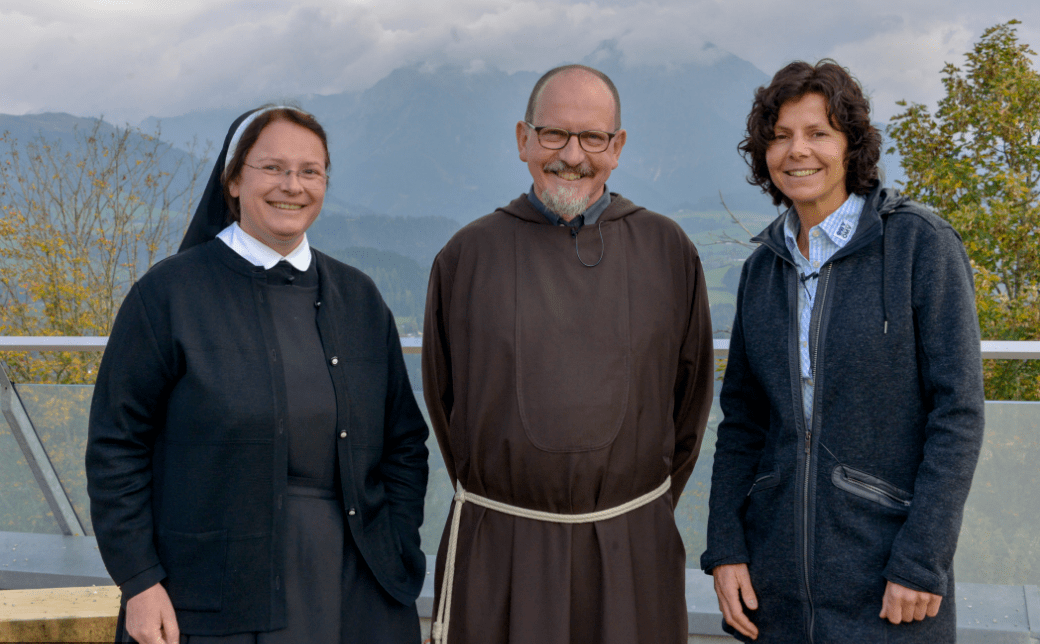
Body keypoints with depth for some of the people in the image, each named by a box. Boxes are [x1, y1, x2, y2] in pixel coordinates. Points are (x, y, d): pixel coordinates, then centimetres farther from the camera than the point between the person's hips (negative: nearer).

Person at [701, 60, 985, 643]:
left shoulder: (922, 244, -8)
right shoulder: (764, 267, 7)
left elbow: (958, 411, -10)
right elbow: (743, 418, 10)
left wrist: (922, 563, -14)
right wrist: (724, 547, 1)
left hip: (885, 571, -4)